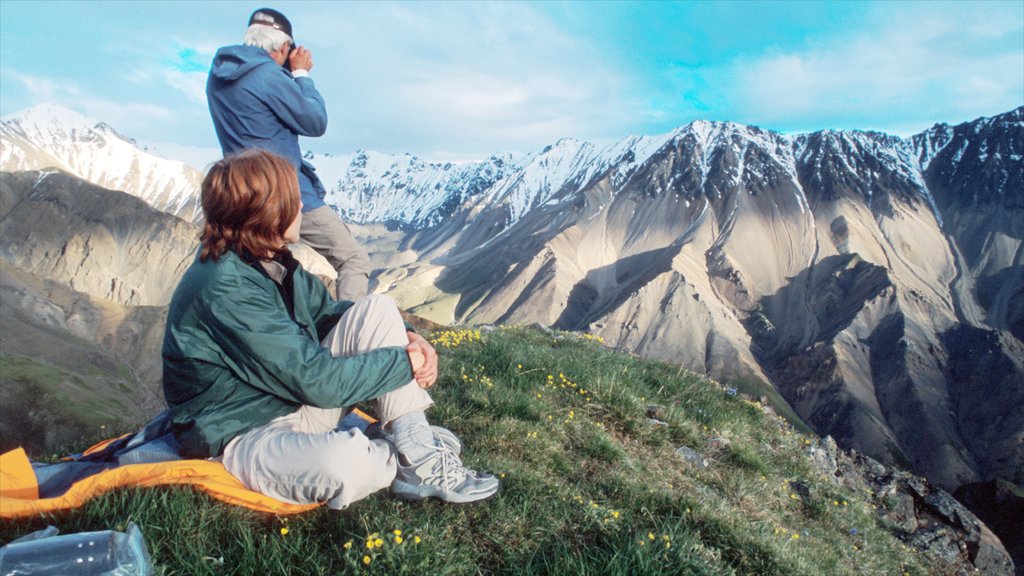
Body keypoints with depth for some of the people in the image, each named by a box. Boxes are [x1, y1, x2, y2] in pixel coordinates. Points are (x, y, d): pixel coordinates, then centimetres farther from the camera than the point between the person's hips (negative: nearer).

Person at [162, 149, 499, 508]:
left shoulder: (271, 262, 1)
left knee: (377, 310, -6)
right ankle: (416, 462, -4)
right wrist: (406, 362, -16)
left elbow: (328, 312, 10)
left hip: (299, 400, 9)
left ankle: (419, 448, -13)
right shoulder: (225, 290, -27)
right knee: (344, 462, -41)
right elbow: (318, 381, -27)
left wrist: (408, 338, -7)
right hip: (244, 436, -9)